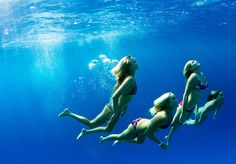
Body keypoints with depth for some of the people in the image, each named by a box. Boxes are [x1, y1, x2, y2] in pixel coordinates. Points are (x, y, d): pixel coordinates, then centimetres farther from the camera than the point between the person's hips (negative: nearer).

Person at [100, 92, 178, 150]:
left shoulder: (170, 112, -18)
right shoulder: (162, 117, -44)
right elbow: (148, 132, -34)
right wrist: (160, 143, -26)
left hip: (142, 122, 7)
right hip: (136, 126, -7)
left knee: (139, 141, 37)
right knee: (120, 137, 22)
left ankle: (120, 141, 56)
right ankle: (103, 139, 50)